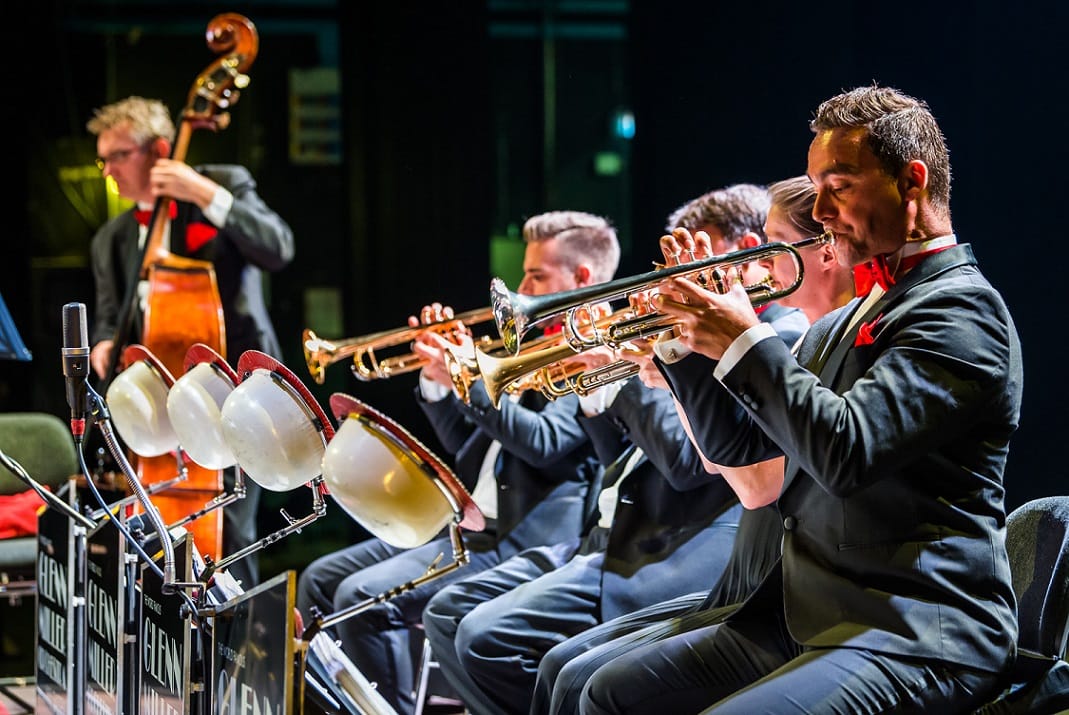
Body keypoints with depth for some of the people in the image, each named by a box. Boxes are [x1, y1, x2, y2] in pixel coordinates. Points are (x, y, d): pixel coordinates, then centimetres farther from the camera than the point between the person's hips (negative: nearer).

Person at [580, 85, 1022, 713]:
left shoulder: (961, 309, -11)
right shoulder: (846, 321, 18)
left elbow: (846, 450, -24)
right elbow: (733, 444, 20)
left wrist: (745, 342, -14)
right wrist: (689, 335, 5)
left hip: (915, 638, -9)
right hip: (805, 616, 9)